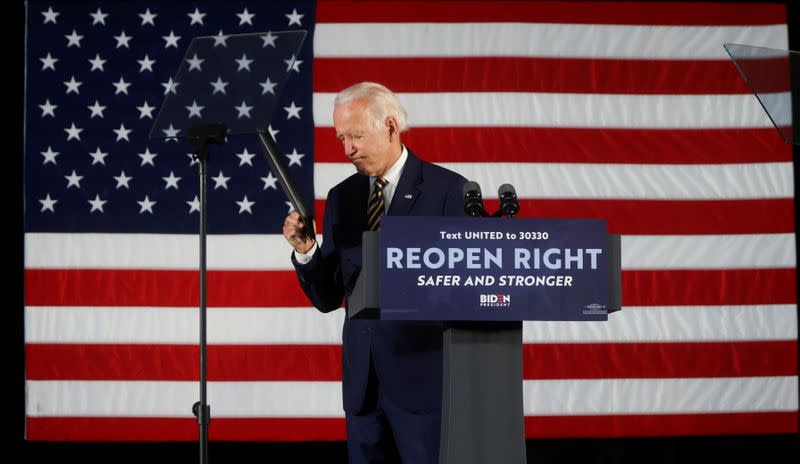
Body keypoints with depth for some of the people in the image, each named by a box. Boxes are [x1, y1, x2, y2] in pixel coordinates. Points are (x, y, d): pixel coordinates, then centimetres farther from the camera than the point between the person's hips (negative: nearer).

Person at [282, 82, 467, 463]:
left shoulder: (448, 189, -4)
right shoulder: (342, 197, 10)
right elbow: (327, 299, 9)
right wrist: (305, 251, -8)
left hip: (423, 374, -5)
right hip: (362, 379, 5)